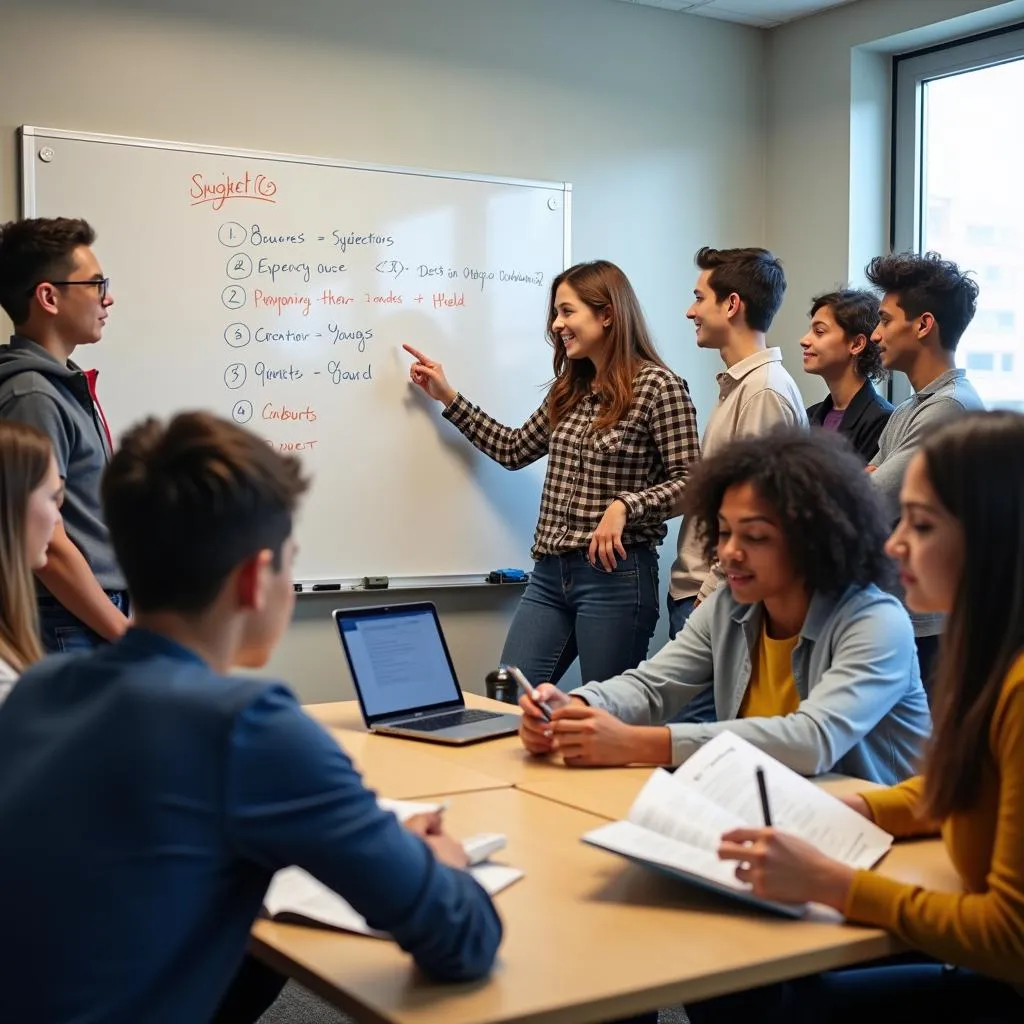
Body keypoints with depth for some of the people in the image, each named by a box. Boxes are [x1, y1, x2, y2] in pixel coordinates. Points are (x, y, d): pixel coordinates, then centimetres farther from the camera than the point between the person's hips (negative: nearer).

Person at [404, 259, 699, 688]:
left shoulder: (658, 386, -7)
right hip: (549, 573, 7)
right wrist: (447, 396, 23)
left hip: (616, 574, -7)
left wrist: (624, 506, -24)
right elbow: (514, 449, 23)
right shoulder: (571, 388, 14)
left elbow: (689, 482, -10)